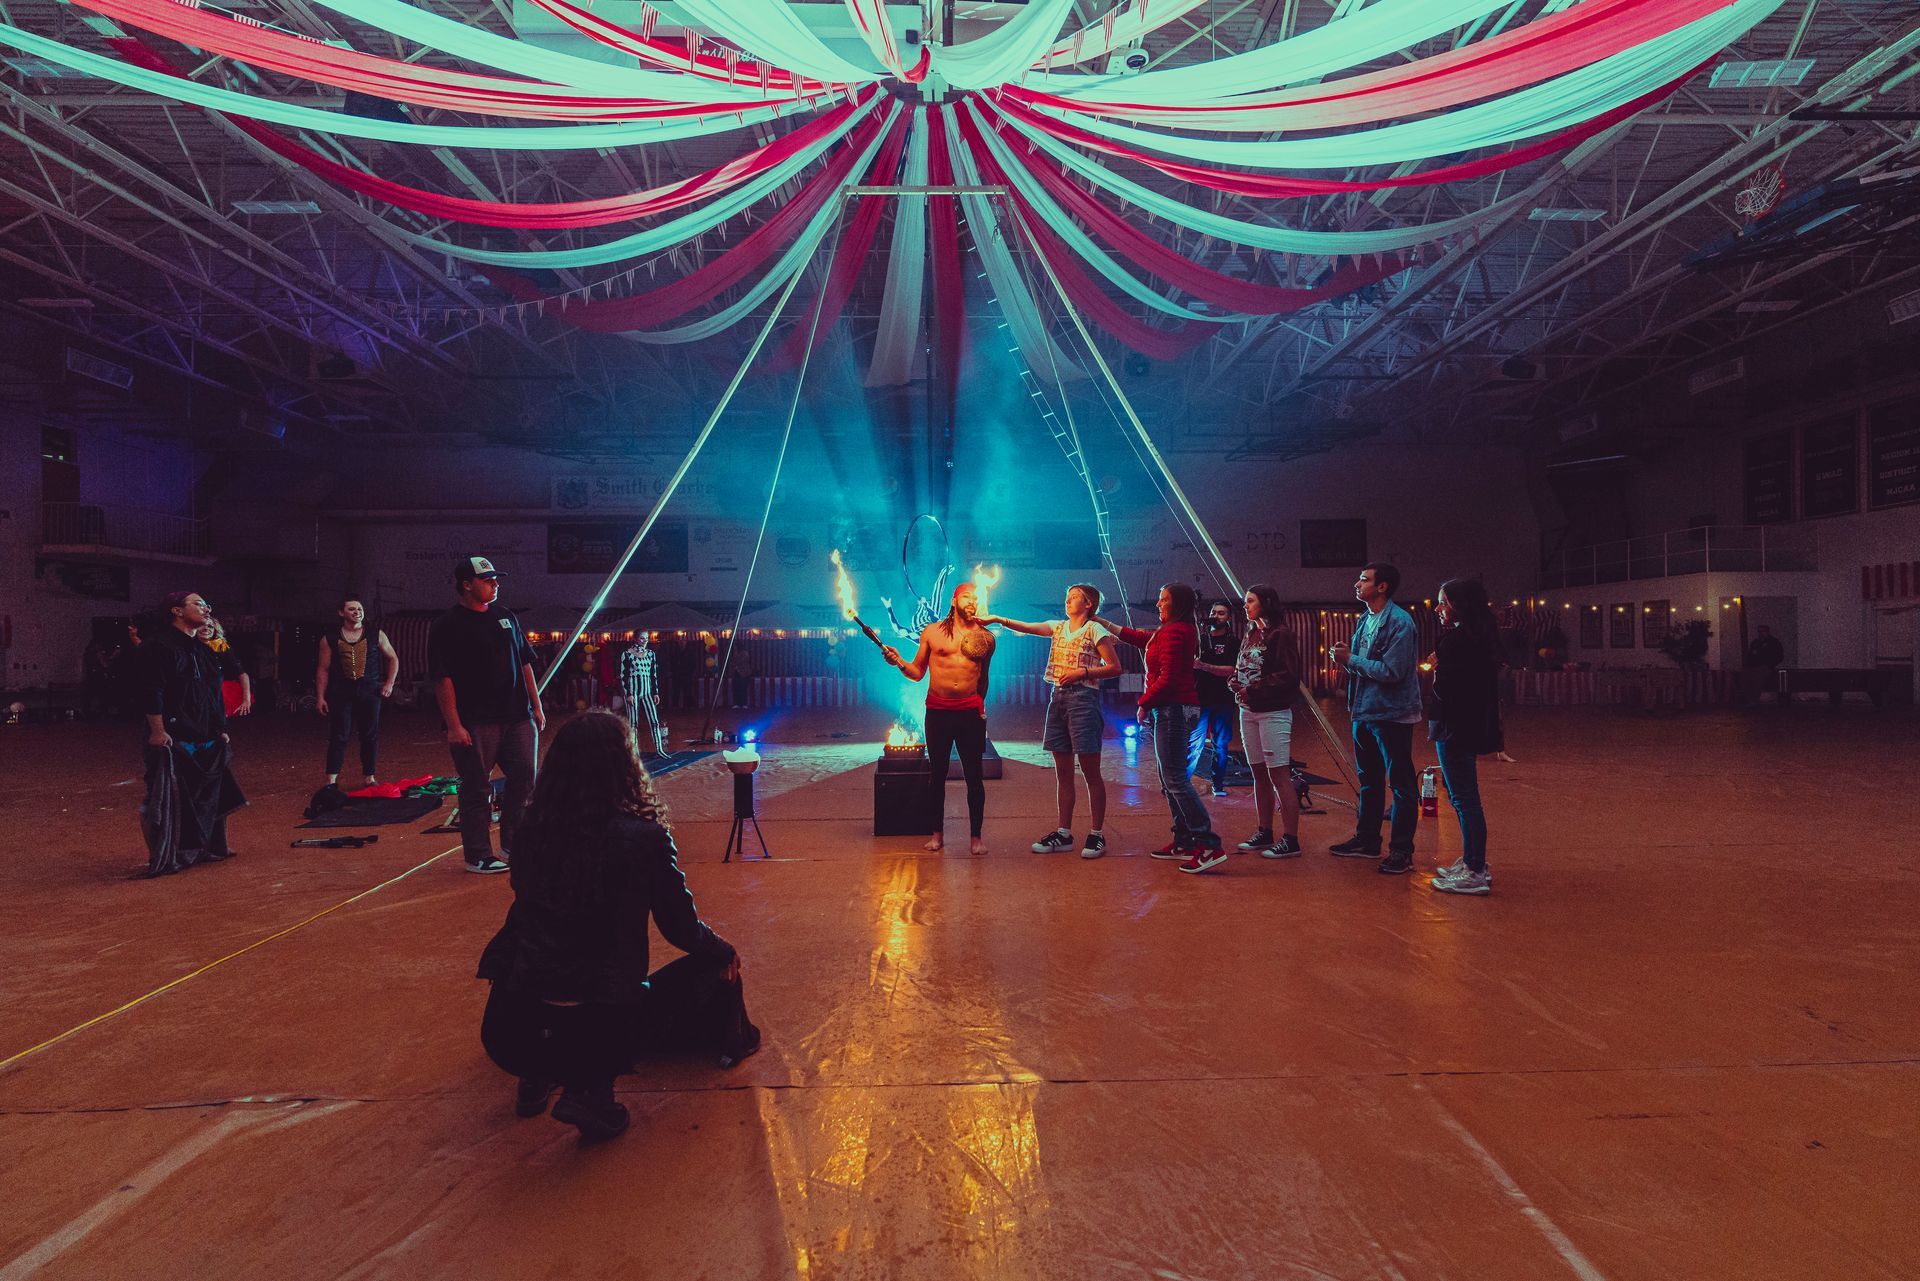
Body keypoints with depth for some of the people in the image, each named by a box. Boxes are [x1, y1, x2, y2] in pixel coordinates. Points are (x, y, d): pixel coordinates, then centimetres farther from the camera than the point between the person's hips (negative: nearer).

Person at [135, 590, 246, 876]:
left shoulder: (204, 650, 17)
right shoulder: (158, 646, -10)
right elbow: (151, 692, -17)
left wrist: (221, 731, 19)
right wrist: (158, 731, -21)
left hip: (206, 740, 9)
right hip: (173, 740, -9)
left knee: (211, 797, 15)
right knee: (166, 802, -3)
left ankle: (210, 848, 28)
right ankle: (163, 860, 5)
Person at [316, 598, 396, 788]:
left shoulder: (376, 635, 6)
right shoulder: (330, 639, 5)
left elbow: (393, 659, 15)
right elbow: (323, 669, 6)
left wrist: (390, 683, 5)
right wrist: (320, 697, 1)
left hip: (370, 691, 1)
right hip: (341, 692, -1)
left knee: (370, 735, 5)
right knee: (338, 736, -2)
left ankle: (369, 778, 14)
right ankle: (331, 781, 1)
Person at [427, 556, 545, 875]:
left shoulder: (506, 616, 14)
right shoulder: (447, 626, -5)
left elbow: (525, 663, 18)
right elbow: (442, 678, -10)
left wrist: (536, 706, 13)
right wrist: (454, 725, -16)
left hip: (518, 717, 6)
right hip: (476, 724, -6)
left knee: (524, 780, 8)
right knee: (477, 789, 1)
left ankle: (513, 845, 23)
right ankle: (478, 856, 13)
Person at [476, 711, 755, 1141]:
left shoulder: (531, 832, -1)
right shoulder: (644, 837, -15)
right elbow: (682, 929, -3)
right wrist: (725, 952, 18)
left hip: (508, 1033, 5)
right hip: (599, 1030, -4)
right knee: (708, 970, 16)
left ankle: (537, 1075, 21)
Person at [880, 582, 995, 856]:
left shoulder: (984, 636, 8)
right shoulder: (932, 633, 5)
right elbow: (917, 672, 8)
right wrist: (899, 663, -9)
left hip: (970, 712, 0)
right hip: (938, 712, 0)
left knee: (974, 776, 2)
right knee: (937, 774, 7)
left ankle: (976, 836, 12)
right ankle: (937, 834, 18)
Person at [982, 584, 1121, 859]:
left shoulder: (1095, 630, -3)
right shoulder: (1058, 627, 15)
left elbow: (1115, 667, -7)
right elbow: (1026, 627, 8)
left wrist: (1083, 672, -15)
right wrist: (997, 619, -3)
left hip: (1083, 698, -7)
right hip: (1058, 697, 7)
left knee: (1091, 772, -3)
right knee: (1062, 772, 9)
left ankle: (1097, 834, 5)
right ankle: (1064, 833, 15)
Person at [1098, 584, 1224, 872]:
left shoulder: (1173, 633, -15)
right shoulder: (1179, 631, 17)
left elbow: (1167, 678, -21)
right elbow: (1142, 638, 27)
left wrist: (1145, 703, -9)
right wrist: (1104, 624, 30)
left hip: (1173, 709, -11)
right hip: (1177, 709, 11)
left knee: (1175, 779, -11)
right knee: (1170, 779, 14)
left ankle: (1209, 846, -13)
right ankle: (1184, 842, 19)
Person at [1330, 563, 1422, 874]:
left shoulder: (1400, 622, -16)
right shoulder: (1365, 620, 10)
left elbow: (1391, 671, -24)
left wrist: (1350, 660, -16)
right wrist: (1345, 658, -2)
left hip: (1392, 715, -9)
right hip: (1363, 713, 9)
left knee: (1401, 785, 1)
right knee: (1369, 781, 19)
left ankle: (1402, 851, 9)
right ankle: (1367, 839, 31)